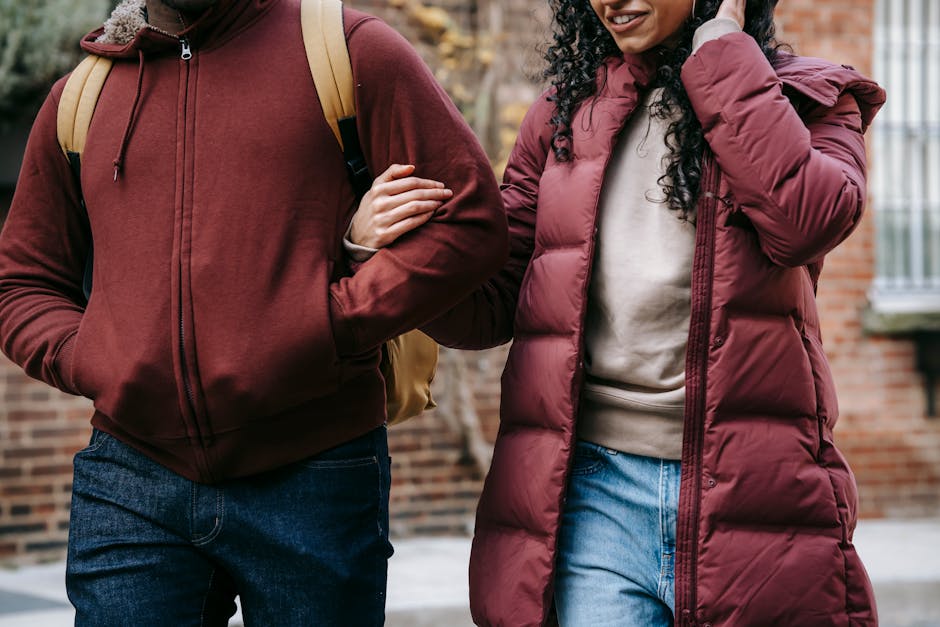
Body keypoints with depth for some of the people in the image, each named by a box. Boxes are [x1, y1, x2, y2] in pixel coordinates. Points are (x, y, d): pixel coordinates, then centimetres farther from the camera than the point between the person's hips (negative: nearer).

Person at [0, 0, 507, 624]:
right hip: (130, 490, 3)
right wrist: (89, 362, 0)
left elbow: (472, 219, -4)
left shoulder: (350, 50, 3)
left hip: (313, 484, -2)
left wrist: (330, 327, -13)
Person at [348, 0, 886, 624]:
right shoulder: (565, 112, 14)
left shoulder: (806, 98, 7)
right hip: (597, 485, 2)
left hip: (750, 486, -1)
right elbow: (493, 306, 13)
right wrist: (377, 248, -7)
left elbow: (807, 220, -17)